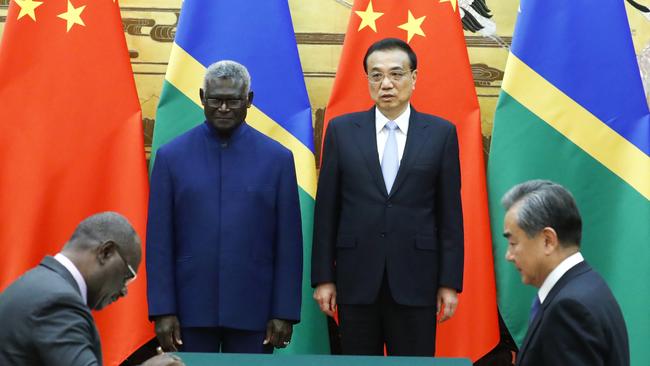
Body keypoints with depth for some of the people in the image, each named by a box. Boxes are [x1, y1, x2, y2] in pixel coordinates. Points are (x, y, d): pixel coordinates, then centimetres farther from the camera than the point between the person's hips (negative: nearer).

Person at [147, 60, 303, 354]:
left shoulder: (277, 158, 2)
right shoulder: (171, 156, 3)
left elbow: (288, 243, 2)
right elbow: (159, 241, 1)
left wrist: (285, 313, -2)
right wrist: (163, 310, -4)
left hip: (253, 311, 0)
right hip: (191, 309, 0)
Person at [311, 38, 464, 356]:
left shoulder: (441, 133, 3)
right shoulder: (342, 130, 5)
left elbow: (450, 213, 3)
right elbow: (326, 210, 5)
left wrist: (450, 282, -1)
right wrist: (323, 277, 1)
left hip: (415, 281, -1)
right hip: (356, 280, 1)